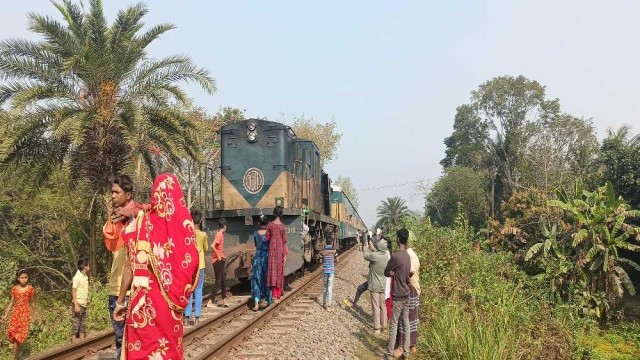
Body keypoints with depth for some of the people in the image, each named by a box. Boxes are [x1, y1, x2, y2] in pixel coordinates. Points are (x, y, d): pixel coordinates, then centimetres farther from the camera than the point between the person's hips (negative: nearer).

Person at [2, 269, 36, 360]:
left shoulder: (31, 289, -5)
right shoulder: (14, 289, 3)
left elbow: (33, 303, 5)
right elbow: (11, 302, 12)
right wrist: (5, 315, 11)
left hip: (25, 313, -3)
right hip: (15, 313, 3)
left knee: (20, 335, -7)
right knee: (11, 332, -11)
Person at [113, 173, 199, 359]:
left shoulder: (144, 222, -8)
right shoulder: (185, 222, 0)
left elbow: (133, 266, -9)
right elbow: (191, 262, 2)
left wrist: (120, 301, 0)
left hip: (146, 299, -3)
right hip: (172, 300, 3)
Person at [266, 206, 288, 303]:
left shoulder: (270, 225, -2)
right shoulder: (283, 226, -5)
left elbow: (267, 239, 1)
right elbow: (284, 241, -4)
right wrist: (285, 254, 1)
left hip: (272, 249, 1)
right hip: (280, 249, 0)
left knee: (272, 270, 4)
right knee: (279, 271, 7)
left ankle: (274, 294, 0)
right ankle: (278, 295, 13)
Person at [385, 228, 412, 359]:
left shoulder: (395, 256, -20)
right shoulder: (408, 256, 4)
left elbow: (386, 272, -6)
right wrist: (396, 273, 4)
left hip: (397, 296, -7)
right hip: (406, 295, 7)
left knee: (394, 324, 5)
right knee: (406, 323, 11)